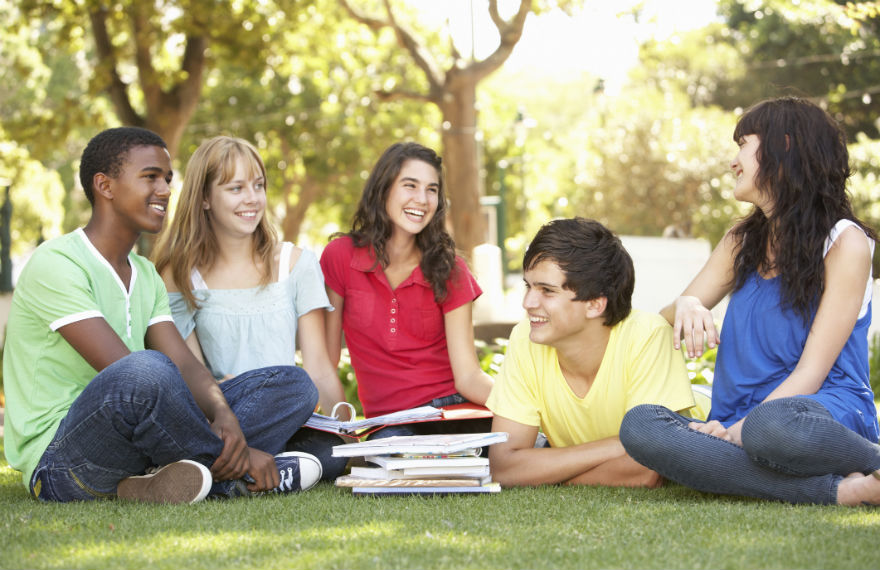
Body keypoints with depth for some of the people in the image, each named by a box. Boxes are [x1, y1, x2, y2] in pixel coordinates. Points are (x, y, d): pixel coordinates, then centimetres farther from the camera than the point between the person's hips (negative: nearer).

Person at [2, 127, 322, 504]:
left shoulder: (145, 275, 18)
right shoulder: (55, 265, -11)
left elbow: (184, 365, 5)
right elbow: (128, 375, -20)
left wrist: (225, 417, -19)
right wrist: (237, 451, -22)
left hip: (133, 454, 9)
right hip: (58, 463, -9)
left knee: (293, 385, 0)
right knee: (148, 369, -39)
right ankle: (234, 472, -13)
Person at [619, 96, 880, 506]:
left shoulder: (844, 242, -1)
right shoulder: (743, 241, 20)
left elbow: (811, 371, -7)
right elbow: (666, 323, 17)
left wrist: (736, 432, -19)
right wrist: (686, 306, -8)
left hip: (830, 410, -6)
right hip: (744, 419, 6)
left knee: (771, 425, -44)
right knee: (639, 425, -27)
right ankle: (840, 489, -31)